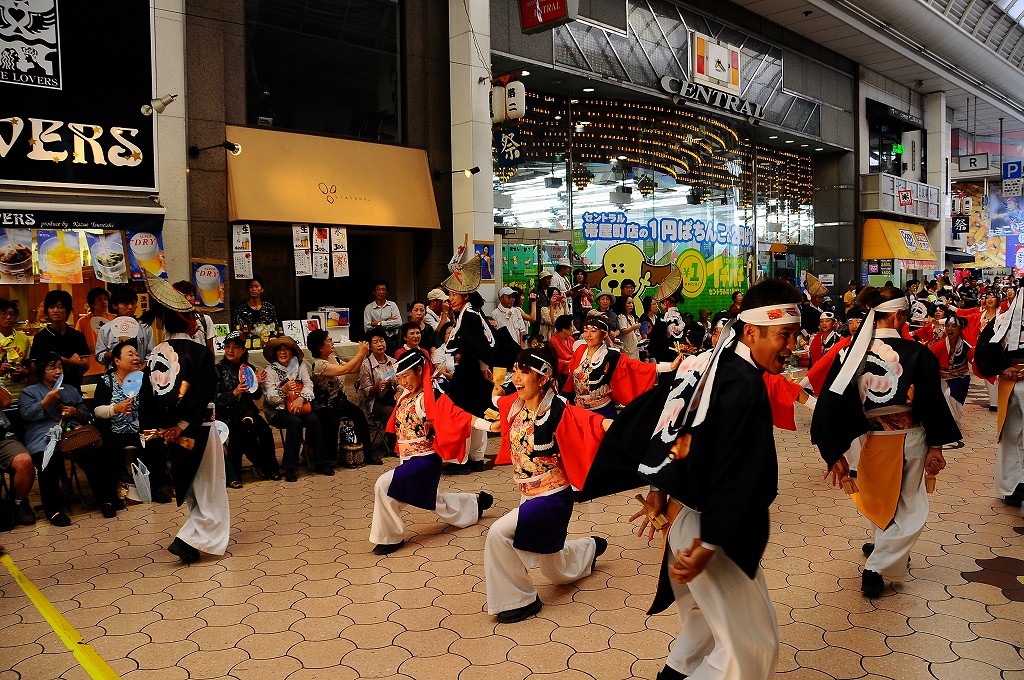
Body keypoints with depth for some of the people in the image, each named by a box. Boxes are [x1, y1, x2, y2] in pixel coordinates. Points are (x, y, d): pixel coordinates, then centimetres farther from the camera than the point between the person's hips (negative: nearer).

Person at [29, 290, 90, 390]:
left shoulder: (78, 336, 7)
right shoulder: (40, 337, 1)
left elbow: (85, 365, 0)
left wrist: (63, 361, -16)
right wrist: (72, 362, -7)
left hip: (73, 387, 2)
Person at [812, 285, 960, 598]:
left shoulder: (852, 354, -10)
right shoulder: (918, 354, -15)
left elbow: (832, 403, -11)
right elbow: (934, 403, -11)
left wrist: (835, 453, -4)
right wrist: (936, 446, 0)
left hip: (873, 440, 2)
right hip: (912, 440, -2)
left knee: (883, 500, 27)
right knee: (909, 508, 15)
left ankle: (884, 547, 46)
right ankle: (877, 566, 9)